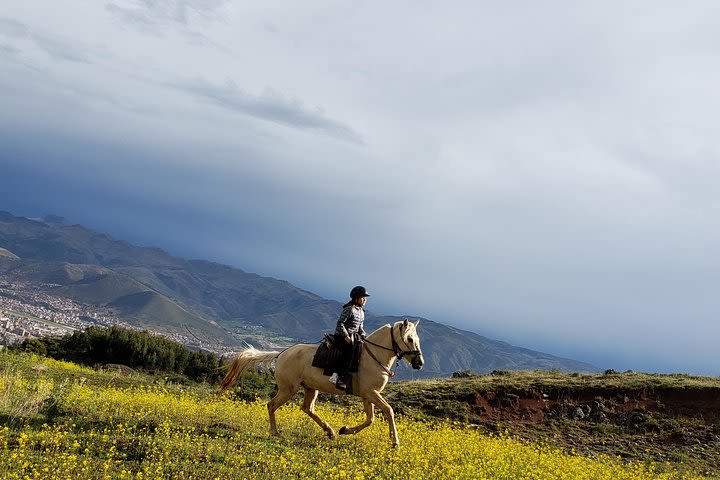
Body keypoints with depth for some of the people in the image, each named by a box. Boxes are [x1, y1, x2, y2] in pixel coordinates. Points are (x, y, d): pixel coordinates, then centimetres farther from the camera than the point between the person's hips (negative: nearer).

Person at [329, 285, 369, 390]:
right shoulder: (349, 309, -13)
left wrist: (363, 336, 4)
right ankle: (339, 378, -30)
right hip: (341, 337, -9)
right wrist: (346, 336, -19)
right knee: (351, 354, -28)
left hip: (353, 336, 9)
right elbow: (340, 323, -16)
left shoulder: (361, 311, 14)